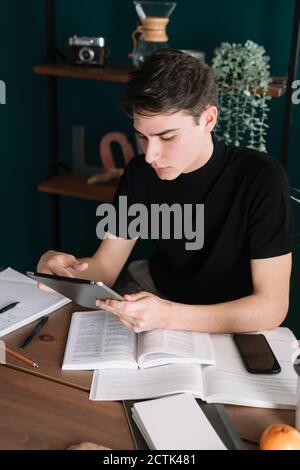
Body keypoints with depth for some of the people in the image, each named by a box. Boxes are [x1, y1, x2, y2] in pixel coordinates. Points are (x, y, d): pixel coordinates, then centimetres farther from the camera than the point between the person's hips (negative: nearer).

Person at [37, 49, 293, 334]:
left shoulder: (261, 179, -21)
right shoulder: (140, 173, -5)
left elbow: (271, 308, -23)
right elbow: (104, 267, -1)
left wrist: (167, 316, -37)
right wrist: (61, 269, -24)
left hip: (233, 327, -4)